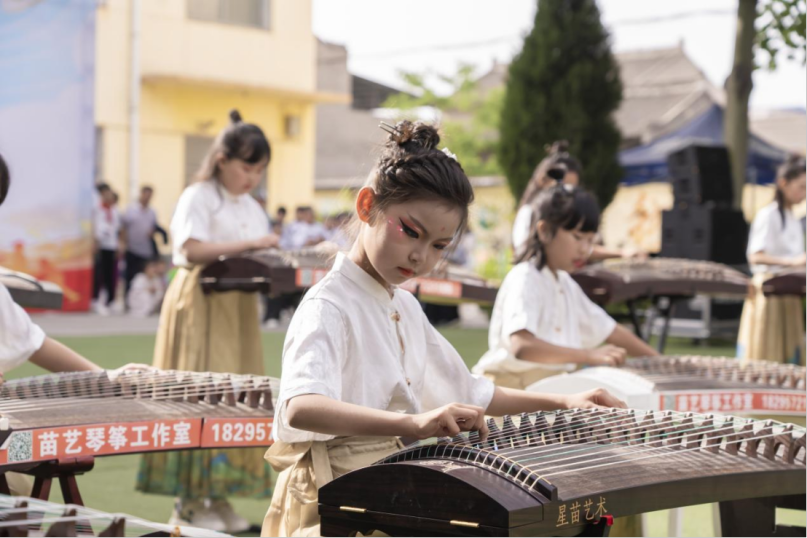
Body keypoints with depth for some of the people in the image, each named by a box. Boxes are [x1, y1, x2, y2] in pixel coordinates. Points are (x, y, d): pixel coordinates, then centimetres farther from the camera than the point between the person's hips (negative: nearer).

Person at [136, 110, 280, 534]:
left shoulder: (252, 208, 17)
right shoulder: (198, 197, -5)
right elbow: (191, 250, -20)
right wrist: (249, 245, -24)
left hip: (239, 306, 7)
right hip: (201, 304, -7)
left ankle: (218, 496, 9)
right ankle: (190, 502, -6)